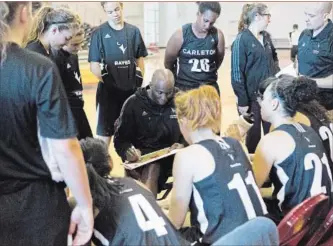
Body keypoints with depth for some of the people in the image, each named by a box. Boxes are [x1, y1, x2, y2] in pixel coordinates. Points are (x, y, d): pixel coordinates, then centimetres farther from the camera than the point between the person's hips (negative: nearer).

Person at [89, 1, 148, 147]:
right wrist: (105, 80, -18)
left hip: (131, 89, 4)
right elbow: (94, 65, -6)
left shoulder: (134, 31, 5)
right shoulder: (99, 33, -6)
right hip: (108, 90, -3)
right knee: (104, 131, 2)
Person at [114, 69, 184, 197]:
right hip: (141, 157, -1)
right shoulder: (134, 103, 1)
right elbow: (120, 139, 2)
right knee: (152, 169, -35)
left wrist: (182, 145, -11)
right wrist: (128, 150, -21)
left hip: (171, 156, 1)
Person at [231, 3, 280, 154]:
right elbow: (237, 73, -14)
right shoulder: (242, 39, -12)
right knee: (253, 136, 6)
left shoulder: (266, 37, 7)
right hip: (252, 97, -6)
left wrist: (276, 72, 7)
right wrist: (242, 102, -16)